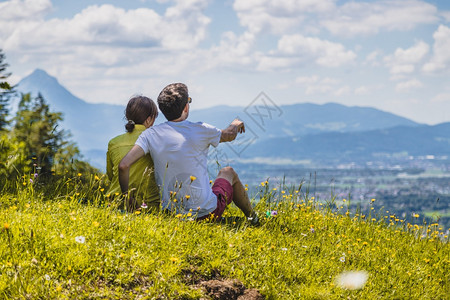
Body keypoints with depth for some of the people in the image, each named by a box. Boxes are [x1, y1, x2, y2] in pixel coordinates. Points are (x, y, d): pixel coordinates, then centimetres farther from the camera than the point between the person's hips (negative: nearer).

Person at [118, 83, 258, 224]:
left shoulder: (150, 135, -8)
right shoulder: (200, 130, -14)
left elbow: (123, 166, -17)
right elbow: (230, 135, 8)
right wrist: (235, 125, 33)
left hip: (170, 214, 3)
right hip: (206, 211, -3)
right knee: (228, 172, 30)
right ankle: (252, 218, 50)